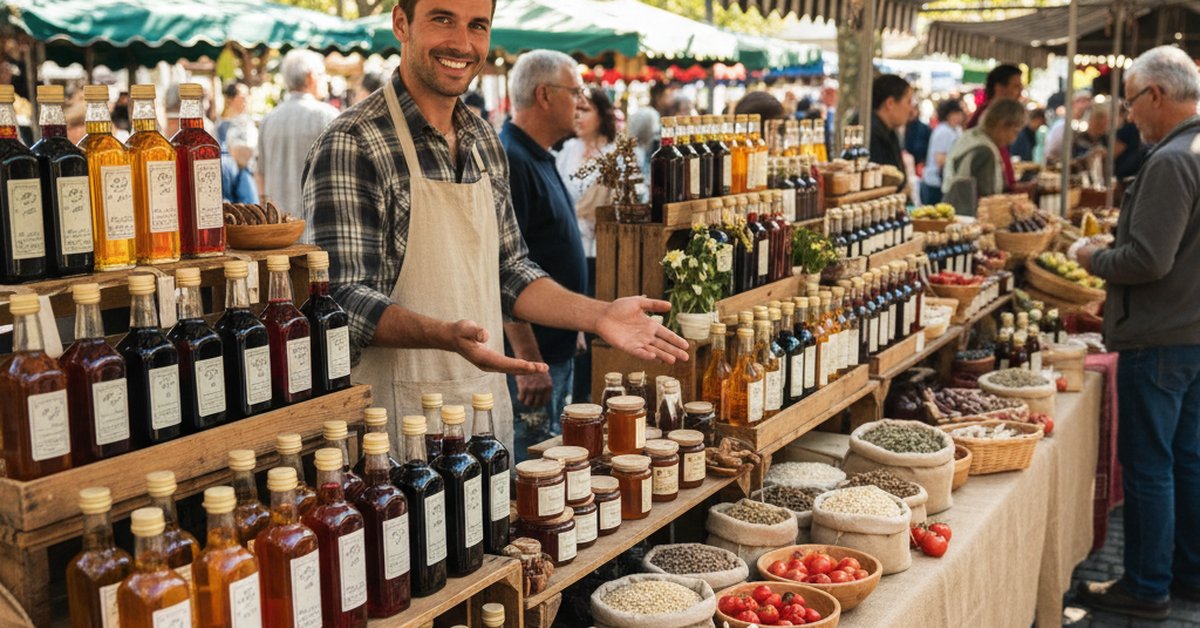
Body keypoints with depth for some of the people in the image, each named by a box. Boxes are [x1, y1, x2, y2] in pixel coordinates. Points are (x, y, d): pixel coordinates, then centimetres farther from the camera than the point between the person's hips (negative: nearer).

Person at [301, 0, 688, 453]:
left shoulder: (484, 140, 9)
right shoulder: (351, 145, -14)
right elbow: (344, 300, -18)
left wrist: (597, 316, 1)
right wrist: (446, 335, -34)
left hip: (491, 412, 7)